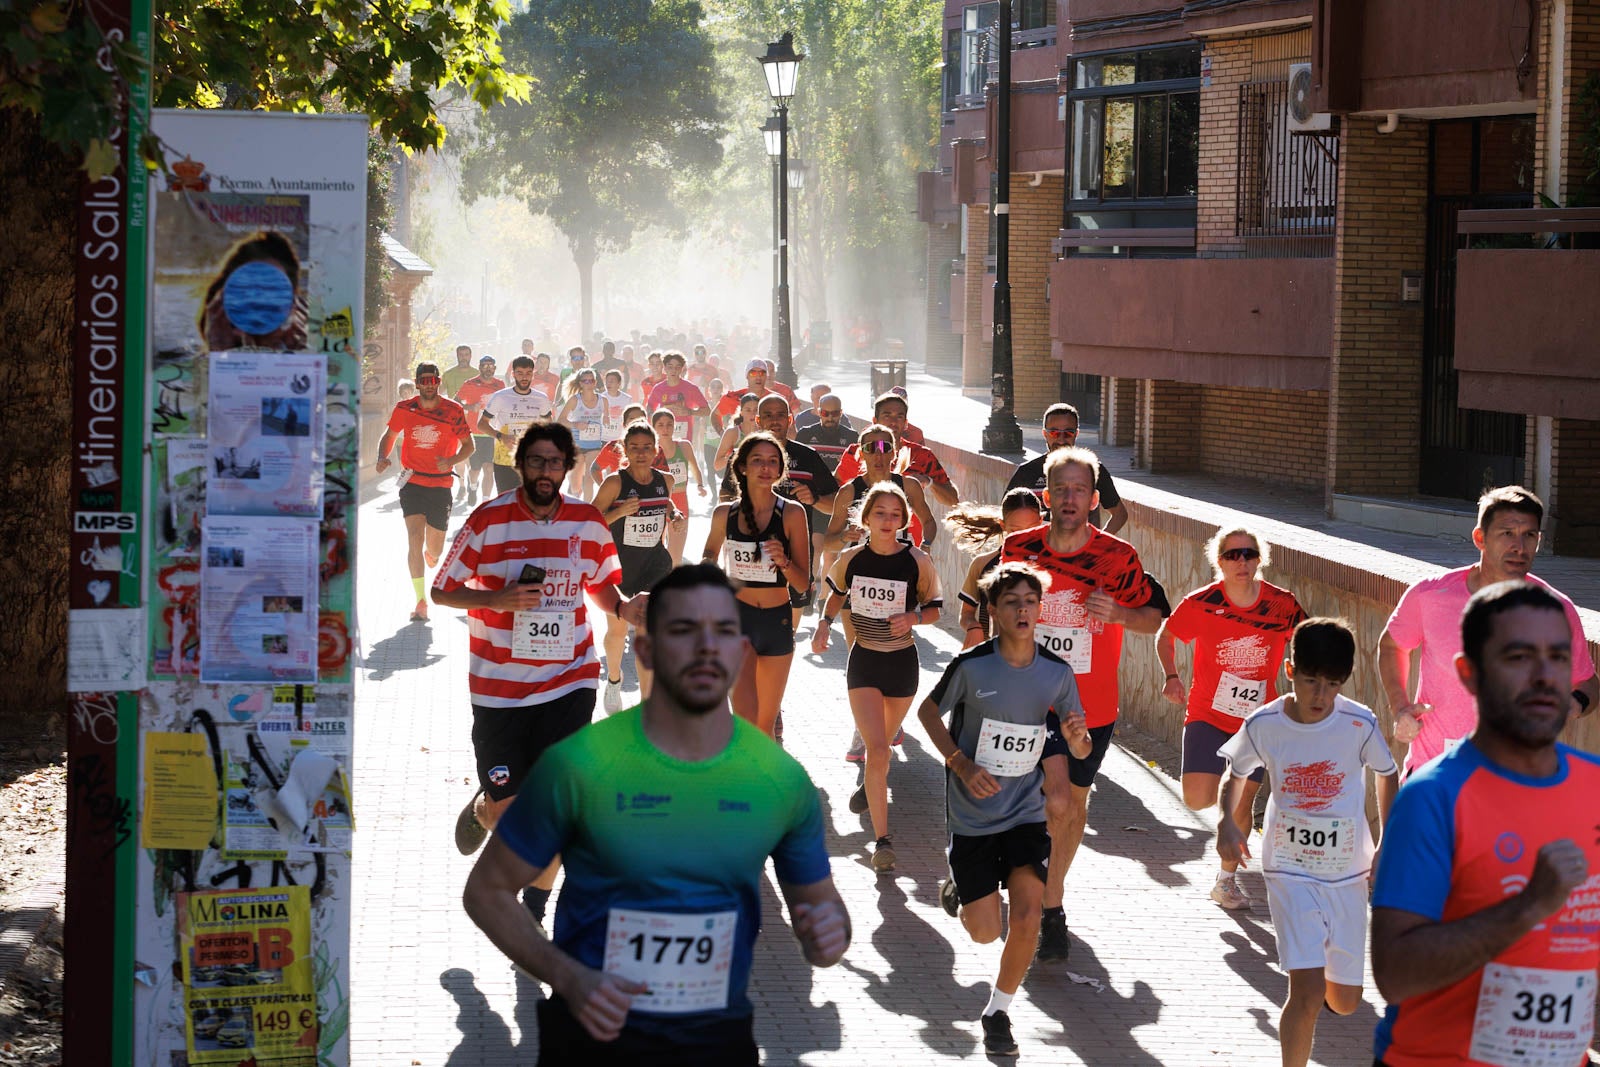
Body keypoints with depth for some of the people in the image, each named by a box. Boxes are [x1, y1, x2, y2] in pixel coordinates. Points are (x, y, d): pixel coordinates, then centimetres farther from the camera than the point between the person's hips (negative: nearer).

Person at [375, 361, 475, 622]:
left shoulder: (453, 411, -5)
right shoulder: (404, 409, -3)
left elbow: (468, 445, 3)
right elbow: (389, 436, 11)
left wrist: (451, 461, -17)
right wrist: (382, 458, -9)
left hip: (440, 485, 1)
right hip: (412, 482, -1)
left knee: (434, 550, 9)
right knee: (415, 539, -16)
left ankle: (431, 556, 49)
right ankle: (421, 602, -13)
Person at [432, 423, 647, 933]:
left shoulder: (589, 523, 1)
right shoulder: (487, 522, -7)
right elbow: (442, 590, -1)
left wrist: (622, 607, -6)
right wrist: (498, 599, -18)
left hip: (570, 681, 2)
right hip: (499, 685, -1)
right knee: (504, 807, 4)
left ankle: (533, 912, 13)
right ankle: (480, 810, 44)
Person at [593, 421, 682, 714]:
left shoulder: (665, 480, -1)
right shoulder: (614, 483, -14)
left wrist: (674, 514, 1)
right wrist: (619, 512, -28)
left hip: (655, 563, 2)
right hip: (618, 564, -2)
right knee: (617, 629, 15)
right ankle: (614, 679, 47)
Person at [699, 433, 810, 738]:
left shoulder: (791, 513, -5)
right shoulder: (724, 514, -1)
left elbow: (803, 584, -4)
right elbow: (709, 557, 19)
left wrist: (783, 561, -23)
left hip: (778, 621, 1)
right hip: (736, 618, -1)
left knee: (766, 723, 11)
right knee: (746, 717, -18)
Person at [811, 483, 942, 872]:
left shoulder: (917, 562, -11)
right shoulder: (851, 559, -6)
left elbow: (934, 609, -1)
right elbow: (837, 592, 14)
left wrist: (913, 617, -22)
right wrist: (824, 624, -1)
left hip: (903, 661, 1)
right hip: (863, 661, -1)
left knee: (882, 744, 20)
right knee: (877, 749, -13)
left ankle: (872, 785, 54)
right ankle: (882, 839, -12)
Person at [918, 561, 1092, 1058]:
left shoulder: (1057, 673, -6)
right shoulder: (971, 666, -14)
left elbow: (1080, 749, 4)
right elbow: (929, 711, 2)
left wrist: (1076, 737, -21)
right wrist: (961, 764, -12)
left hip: (1026, 814, 2)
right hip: (972, 816, -2)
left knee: (1027, 914, -14)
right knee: (985, 932, 0)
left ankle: (998, 1011, 8)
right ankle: (955, 888, 36)